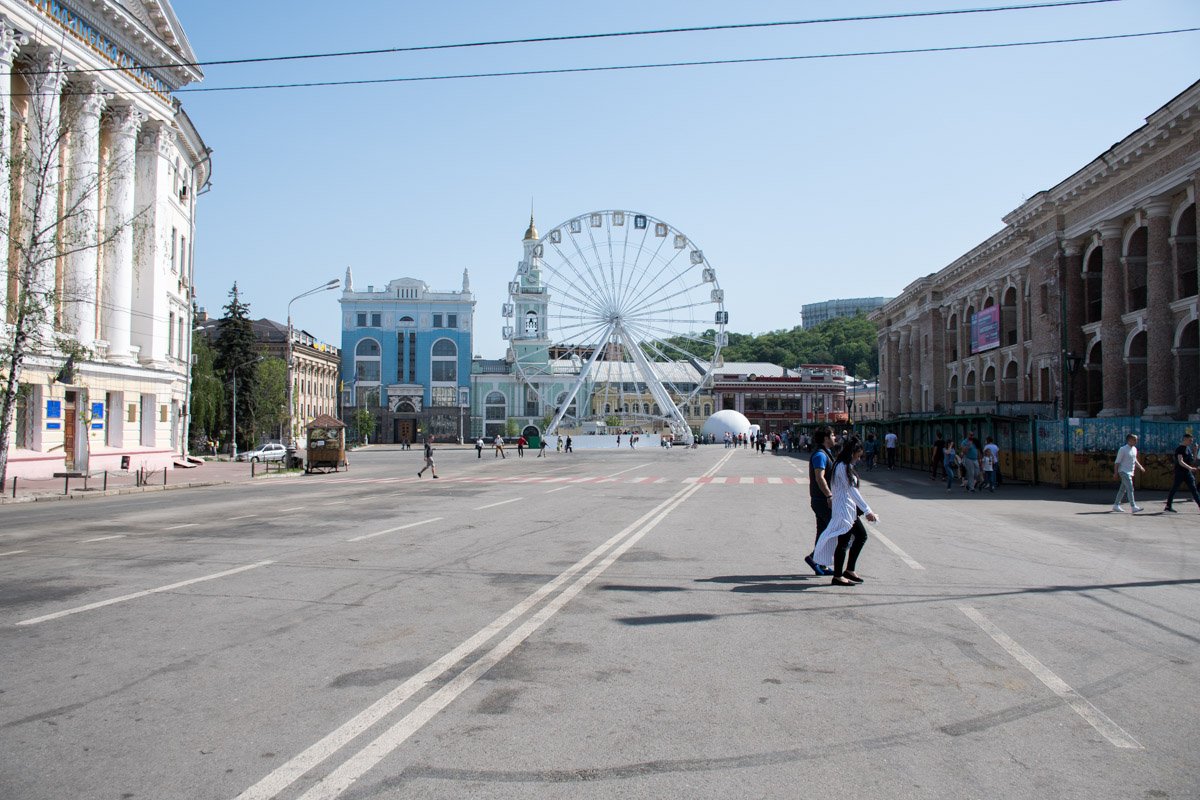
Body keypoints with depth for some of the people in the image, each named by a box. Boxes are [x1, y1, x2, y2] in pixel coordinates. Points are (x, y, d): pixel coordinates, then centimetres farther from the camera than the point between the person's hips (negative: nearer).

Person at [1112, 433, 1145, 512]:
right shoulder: (1123, 449, -13)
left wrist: (1140, 467, 12)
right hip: (1124, 472, -8)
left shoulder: (1134, 449, 11)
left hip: (1130, 472, 8)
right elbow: (1117, 462, -12)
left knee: (1123, 490, 12)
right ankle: (1133, 507, -16)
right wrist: (1116, 473, -14)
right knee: (1130, 489, -14)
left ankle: (1116, 505, 19)